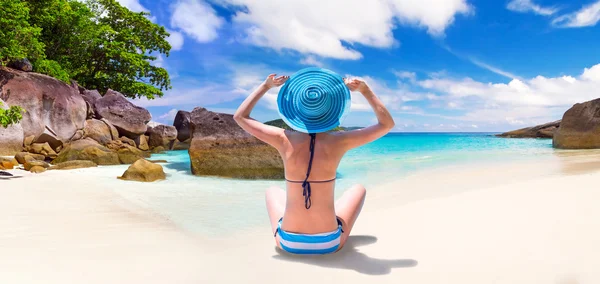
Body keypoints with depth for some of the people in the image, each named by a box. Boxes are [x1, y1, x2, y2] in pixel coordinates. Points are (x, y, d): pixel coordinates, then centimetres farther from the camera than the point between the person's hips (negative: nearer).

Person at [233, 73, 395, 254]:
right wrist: (364, 90, -1)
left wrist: (265, 86, 5)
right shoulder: (338, 142, -14)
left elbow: (240, 117, 4)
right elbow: (387, 124, 0)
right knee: (358, 189, 27)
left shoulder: (285, 140, -12)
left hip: (288, 243, 1)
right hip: (329, 243, -1)